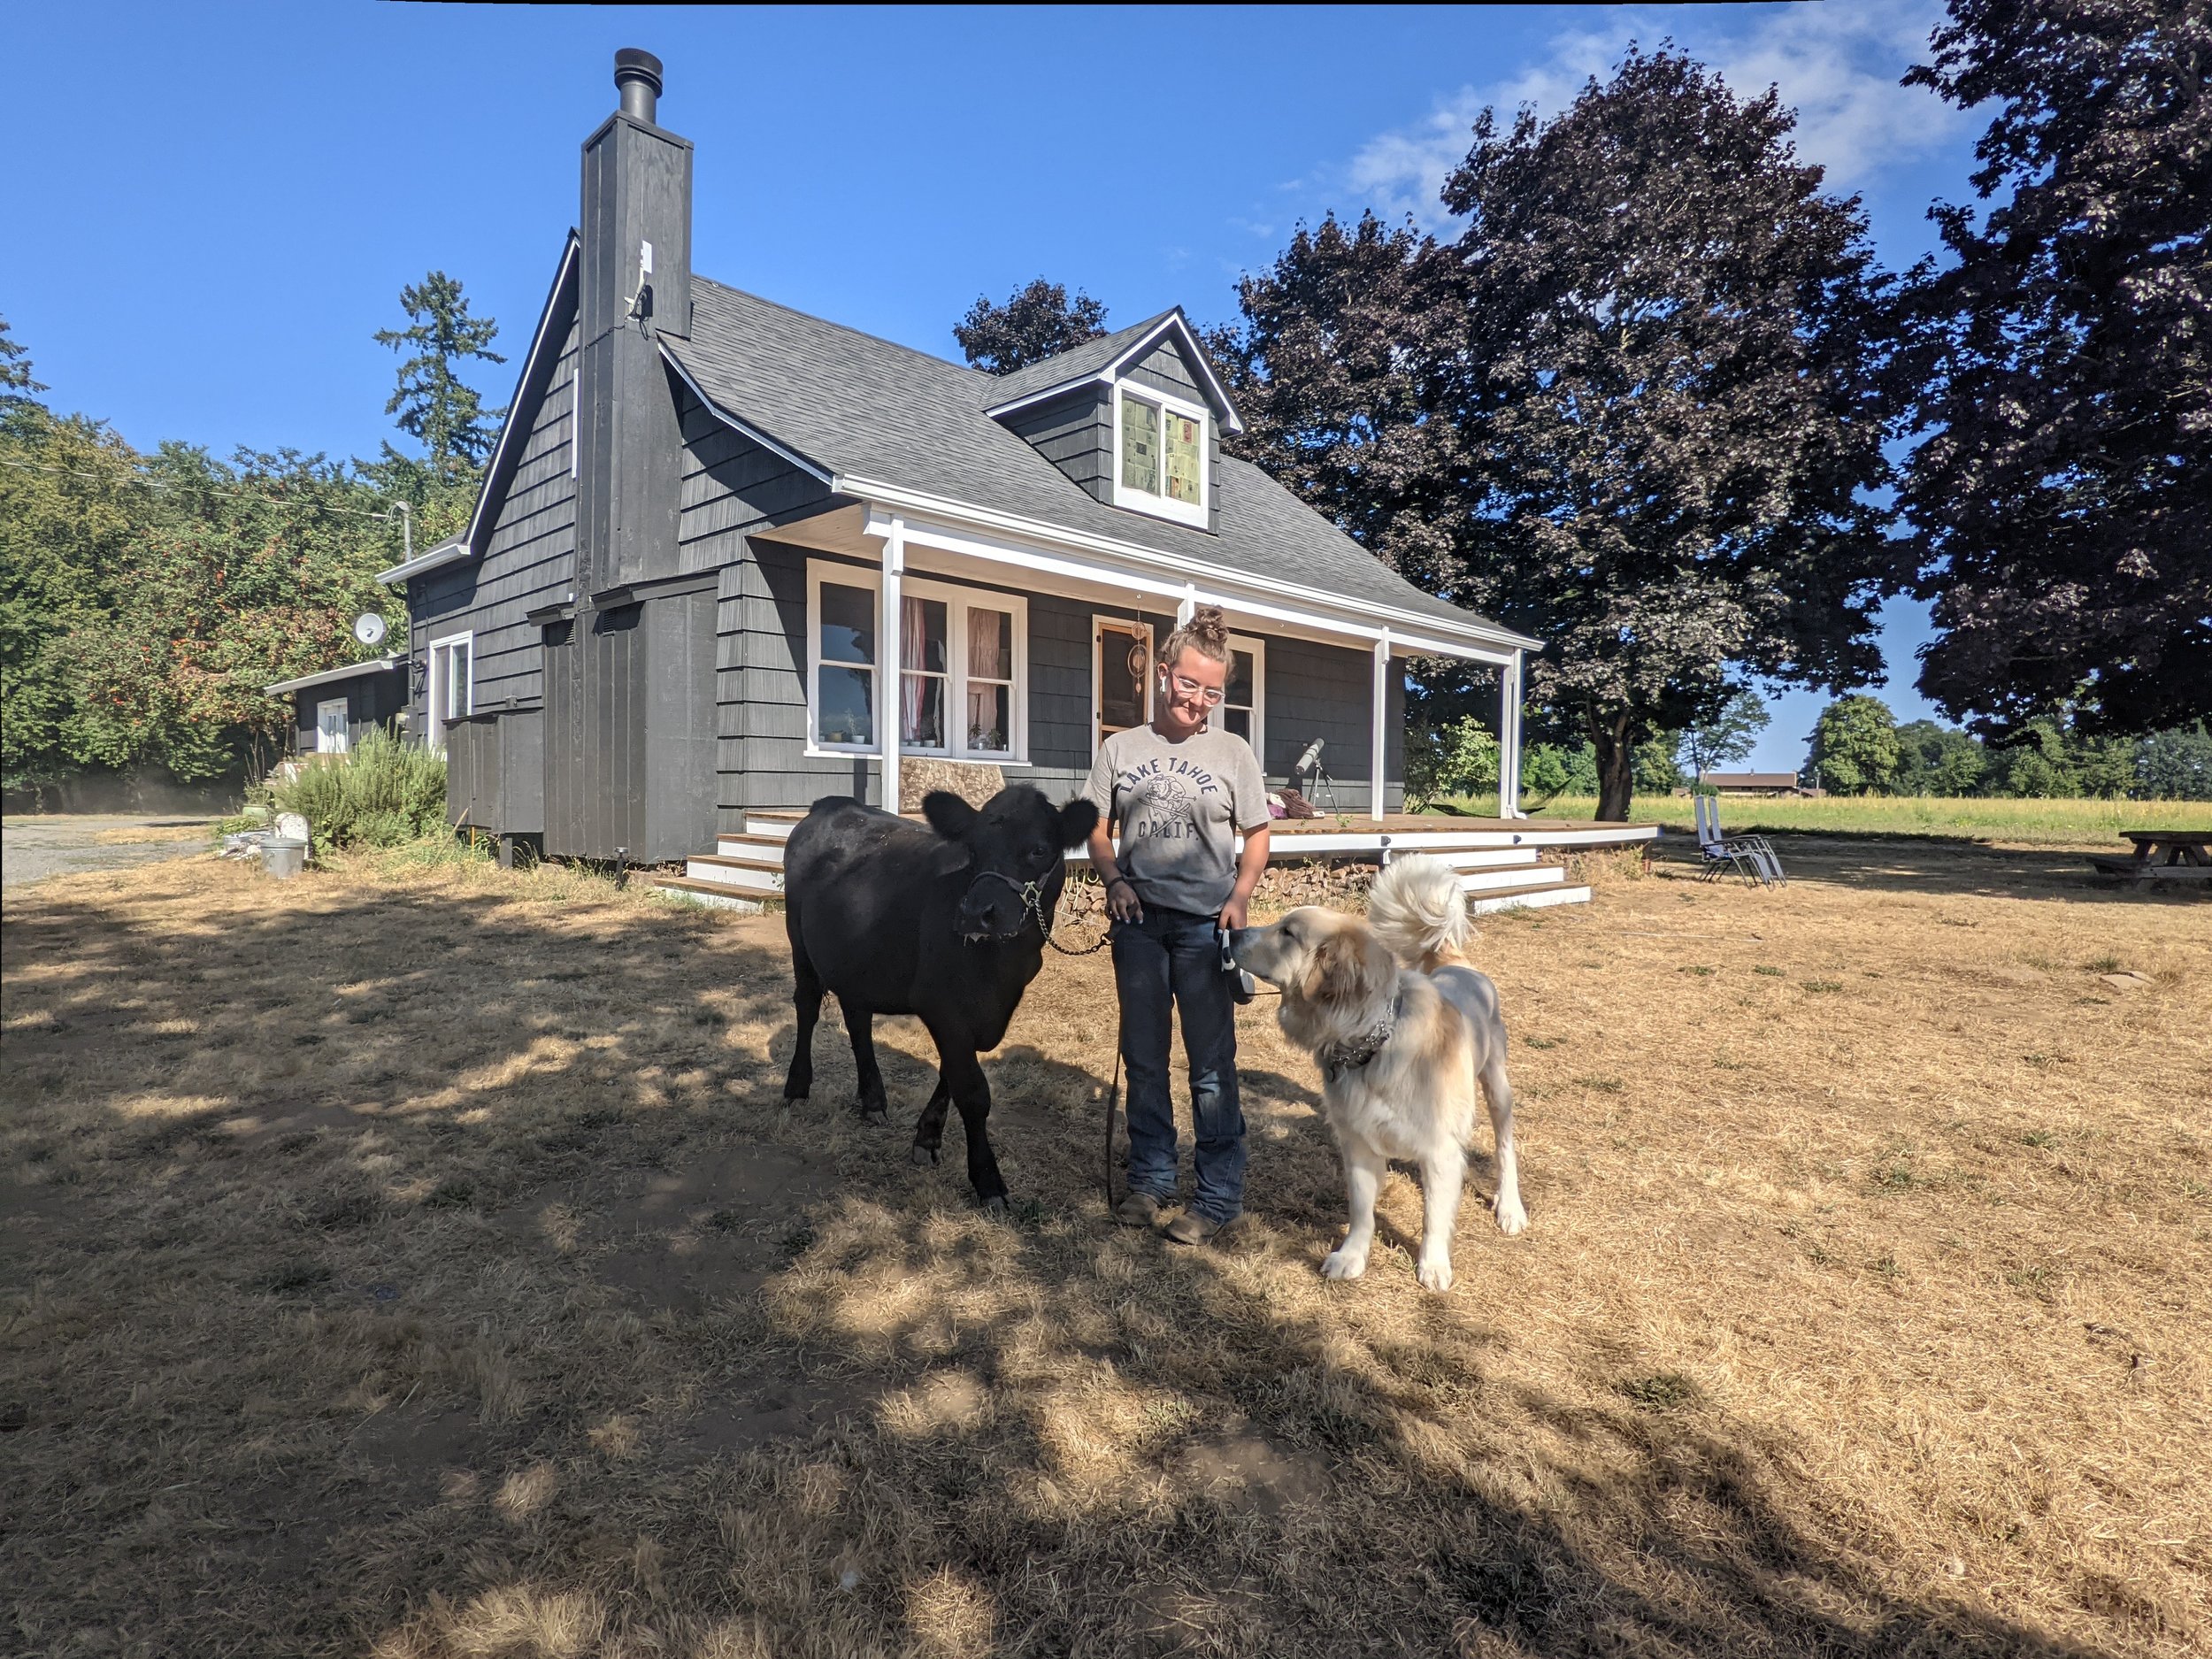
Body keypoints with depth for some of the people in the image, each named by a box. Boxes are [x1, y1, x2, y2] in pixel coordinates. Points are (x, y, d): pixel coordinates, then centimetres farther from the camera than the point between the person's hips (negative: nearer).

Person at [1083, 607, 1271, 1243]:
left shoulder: (1233, 752, 2)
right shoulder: (1120, 749, 4)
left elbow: (1257, 835, 6)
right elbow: (1098, 831, 10)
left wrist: (1240, 897, -9)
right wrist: (1114, 880, -8)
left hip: (1205, 924, -2)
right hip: (1139, 921, 2)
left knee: (1211, 1064, 3)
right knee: (1143, 1057, 13)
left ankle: (1220, 1196, 16)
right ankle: (1150, 1179, 29)